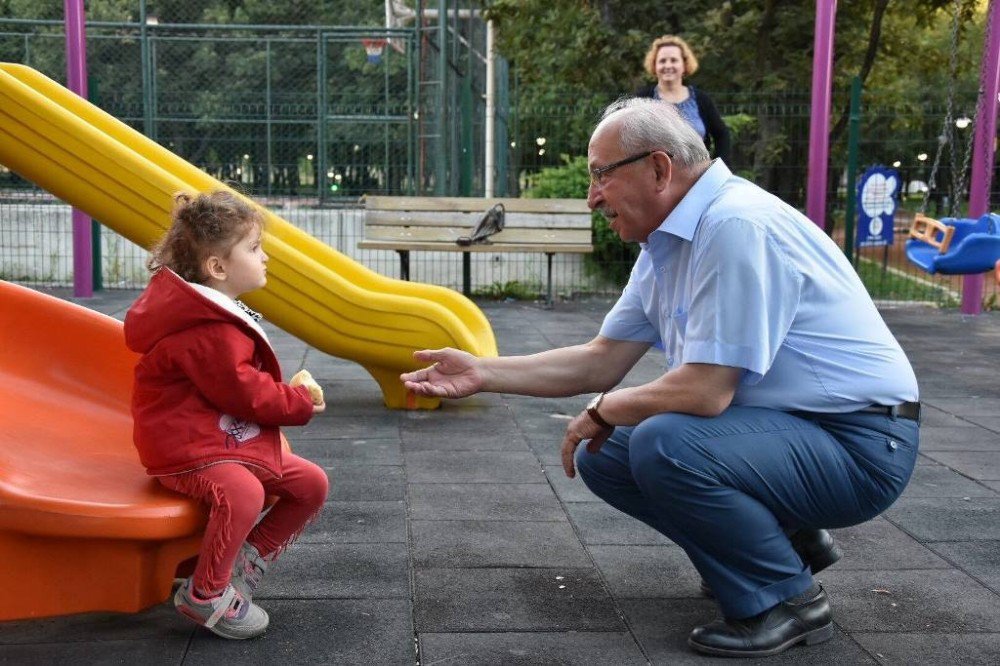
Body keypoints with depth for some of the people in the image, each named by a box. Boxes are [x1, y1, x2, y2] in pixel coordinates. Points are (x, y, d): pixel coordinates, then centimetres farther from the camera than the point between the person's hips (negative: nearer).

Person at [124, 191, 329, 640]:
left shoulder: (218, 315, 13)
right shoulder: (209, 331, -24)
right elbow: (245, 392, -23)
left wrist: (288, 395, 8)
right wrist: (299, 403, -8)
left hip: (230, 439, 11)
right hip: (187, 449, -11)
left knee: (311, 483, 9)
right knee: (242, 494, -39)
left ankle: (247, 561, 15)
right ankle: (205, 595, -18)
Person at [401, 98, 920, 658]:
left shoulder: (736, 227, -24)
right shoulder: (667, 243, 7)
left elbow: (704, 390, -27)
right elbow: (601, 361, 10)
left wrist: (602, 412, -9)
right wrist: (482, 373, 4)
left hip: (858, 443, -9)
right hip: (780, 426, 10)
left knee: (665, 442, -30)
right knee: (604, 457, 8)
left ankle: (786, 599, -6)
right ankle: (785, 538, 17)